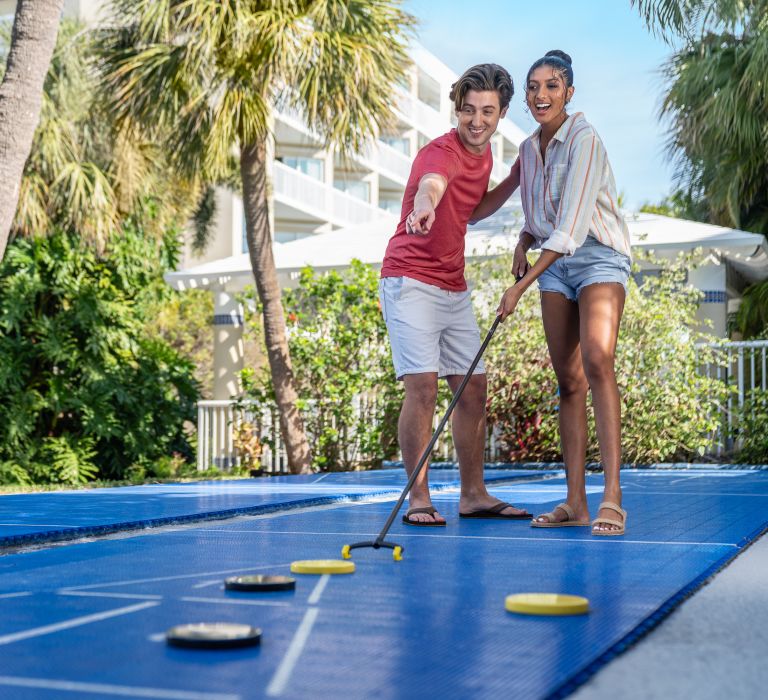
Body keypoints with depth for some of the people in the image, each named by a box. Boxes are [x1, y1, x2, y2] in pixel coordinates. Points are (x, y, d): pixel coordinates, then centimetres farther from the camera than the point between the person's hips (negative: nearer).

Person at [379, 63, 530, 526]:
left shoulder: (484, 153, 9)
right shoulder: (442, 152, -17)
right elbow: (431, 185, -42)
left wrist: (515, 181, 10)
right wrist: (423, 208, -65)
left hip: (455, 288, 8)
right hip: (411, 282, -8)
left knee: (473, 388, 9)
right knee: (423, 385, -16)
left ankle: (474, 495, 18)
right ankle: (419, 500, -9)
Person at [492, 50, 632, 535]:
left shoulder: (584, 140, -15)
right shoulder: (529, 149, 9)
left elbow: (570, 227, -23)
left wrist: (521, 285, -26)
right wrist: (524, 242, 1)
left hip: (599, 256, -7)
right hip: (556, 264, 7)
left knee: (597, 360, -26)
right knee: (568, 380, 2)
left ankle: (613, 494, -27)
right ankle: (576, 503, 4)